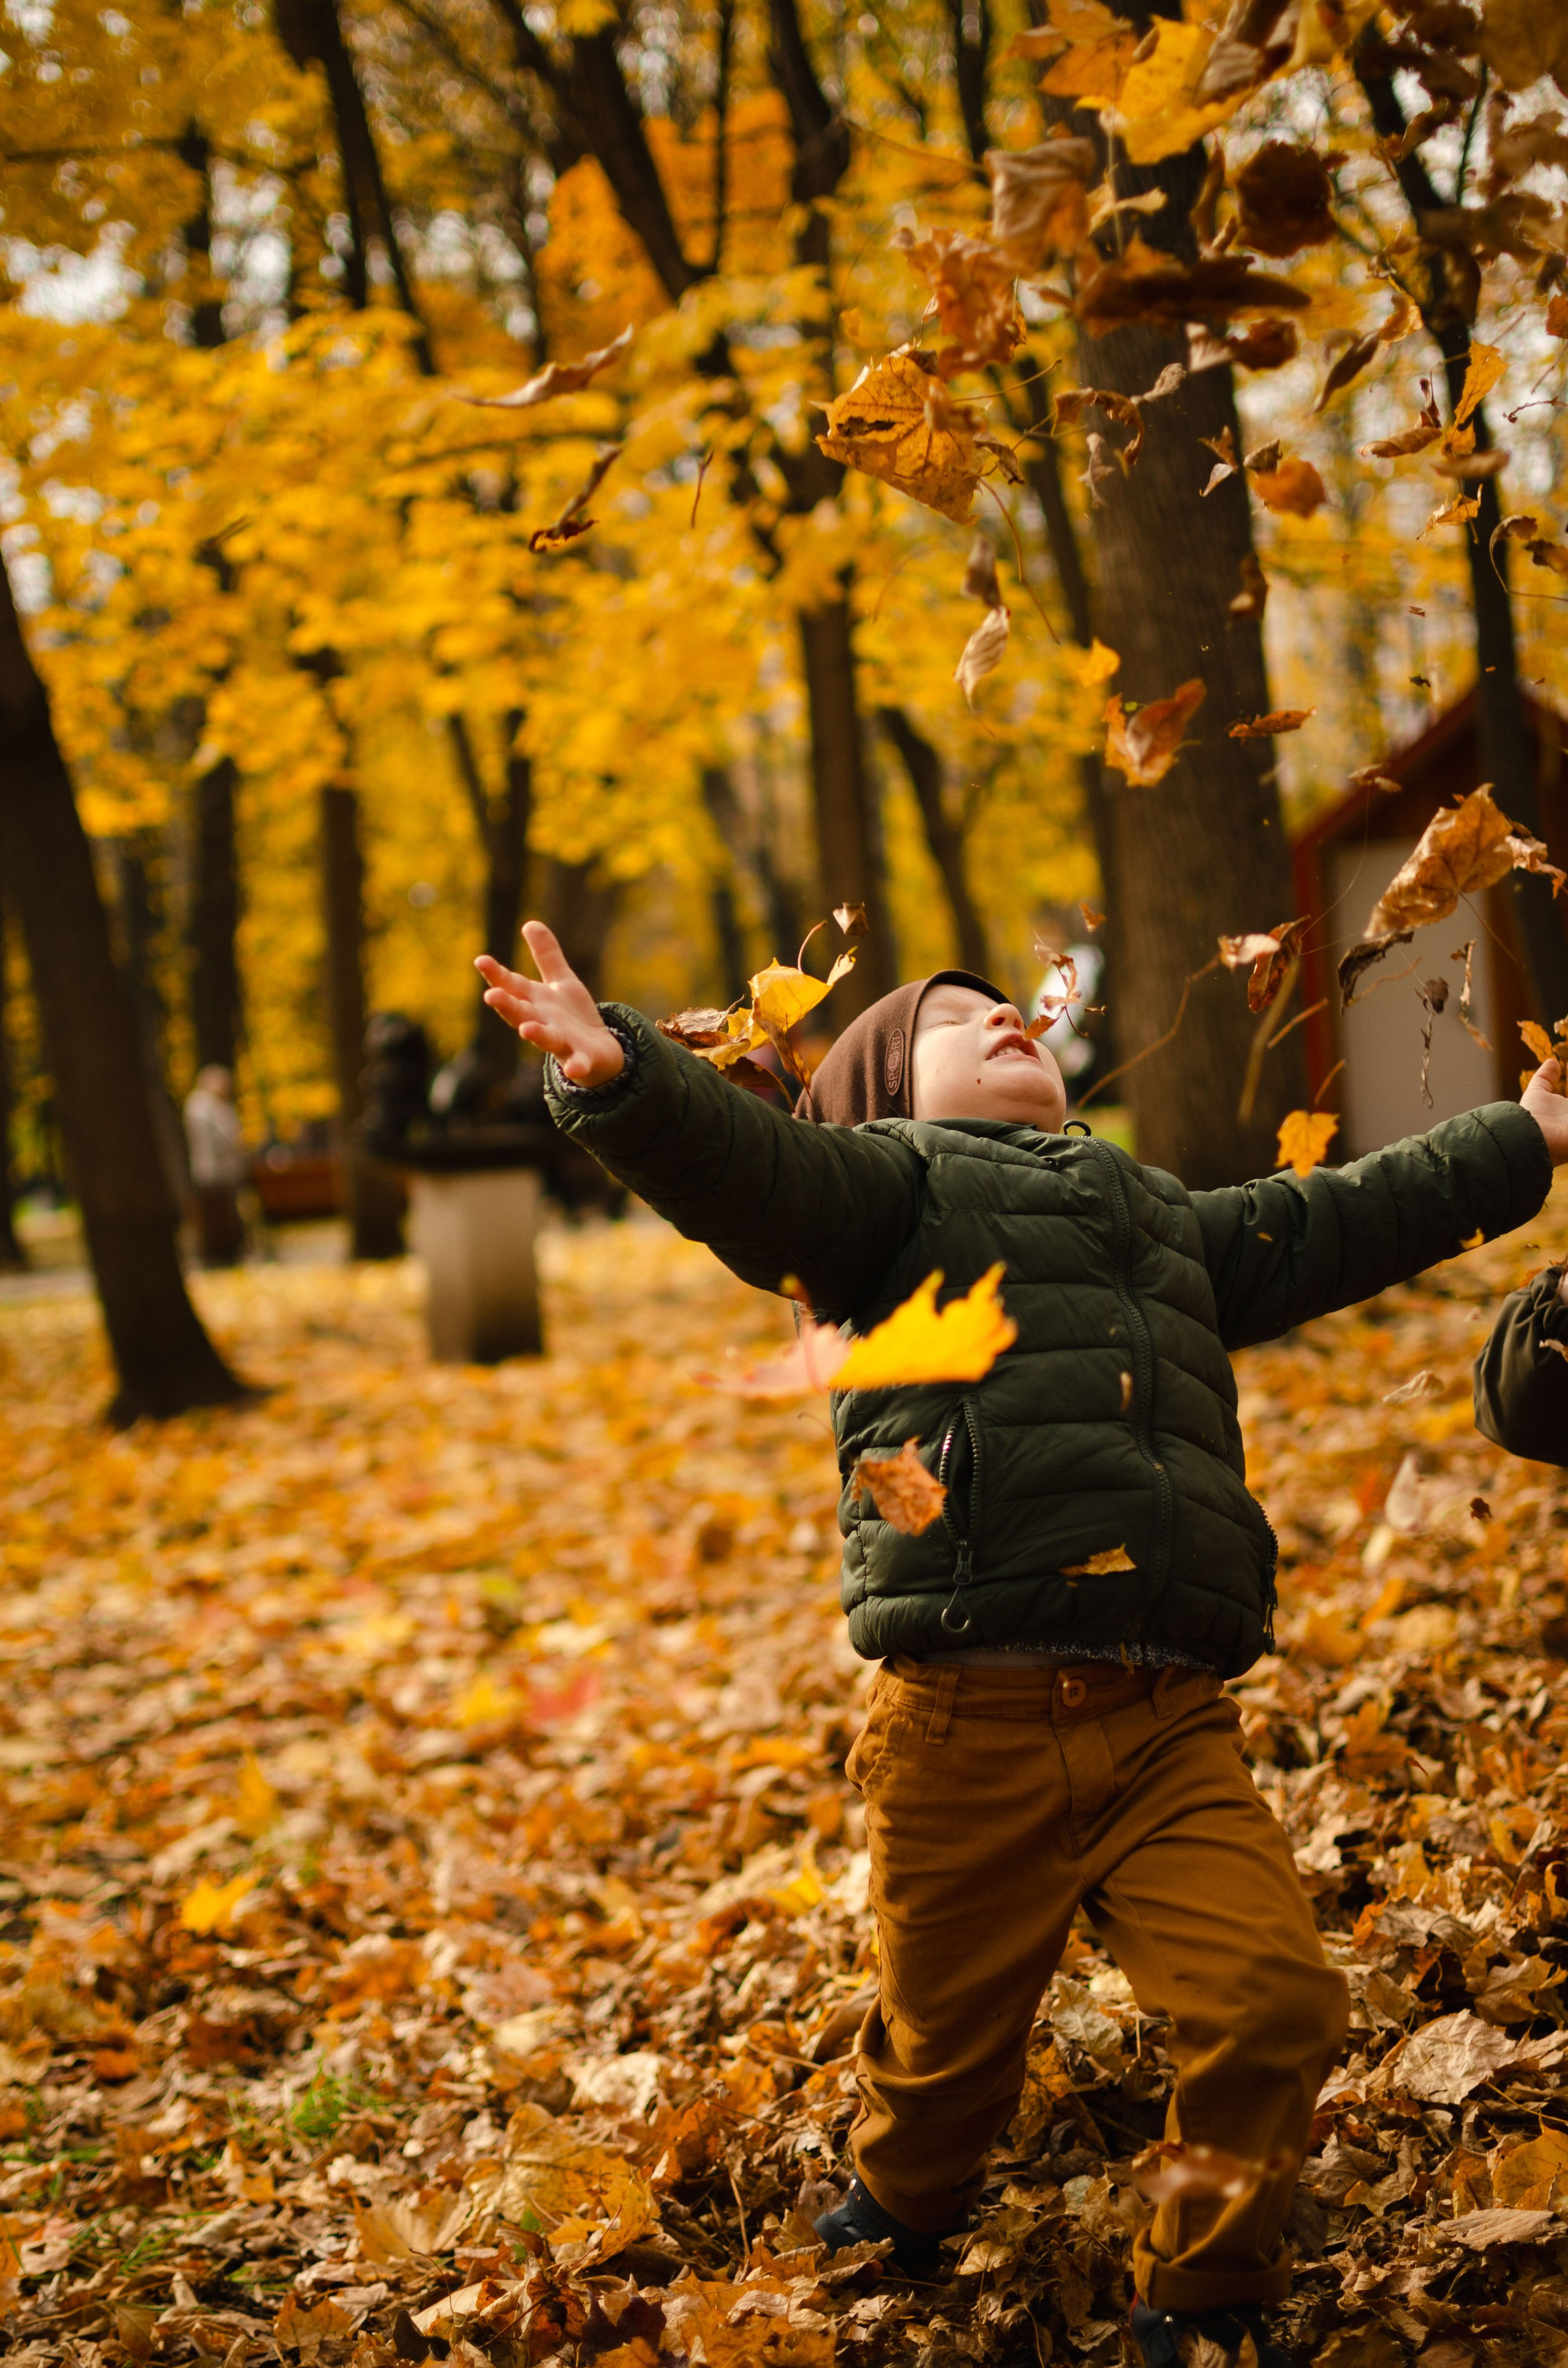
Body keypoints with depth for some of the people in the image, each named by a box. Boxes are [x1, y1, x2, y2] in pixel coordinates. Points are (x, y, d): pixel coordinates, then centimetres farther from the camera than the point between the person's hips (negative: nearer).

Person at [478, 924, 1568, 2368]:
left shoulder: (1169, 1222, 31)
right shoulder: (893, 1179, 10)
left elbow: (1347, 1222, 41)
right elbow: (744, 1164, -9)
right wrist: (616, 1074, -30)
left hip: (1169, 1732, 4)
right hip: (970, 1728, -4)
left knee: (1277, 2003, -12)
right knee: (949, 2041, 7)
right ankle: (900, 2229, 42)